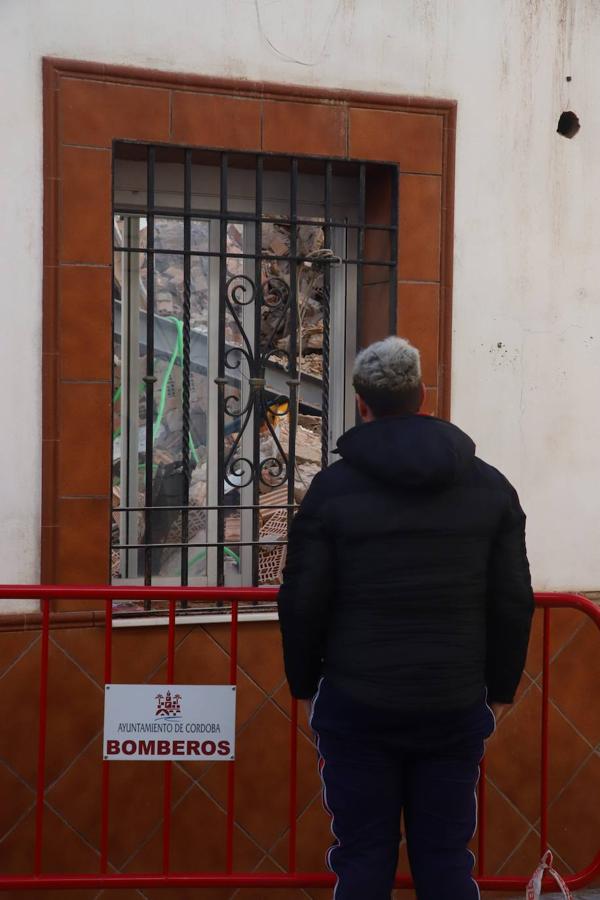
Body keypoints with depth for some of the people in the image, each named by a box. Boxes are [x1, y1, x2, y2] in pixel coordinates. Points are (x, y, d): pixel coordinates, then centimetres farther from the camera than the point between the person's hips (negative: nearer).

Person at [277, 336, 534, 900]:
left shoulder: (333, 488, -6)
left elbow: (302, 602, -5)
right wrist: (500, 688, 14)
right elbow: (514, 602, 3)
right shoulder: (490, 486, 2)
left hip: (357, 707, -2)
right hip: (455, 707, 2)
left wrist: (303, 683, 10)